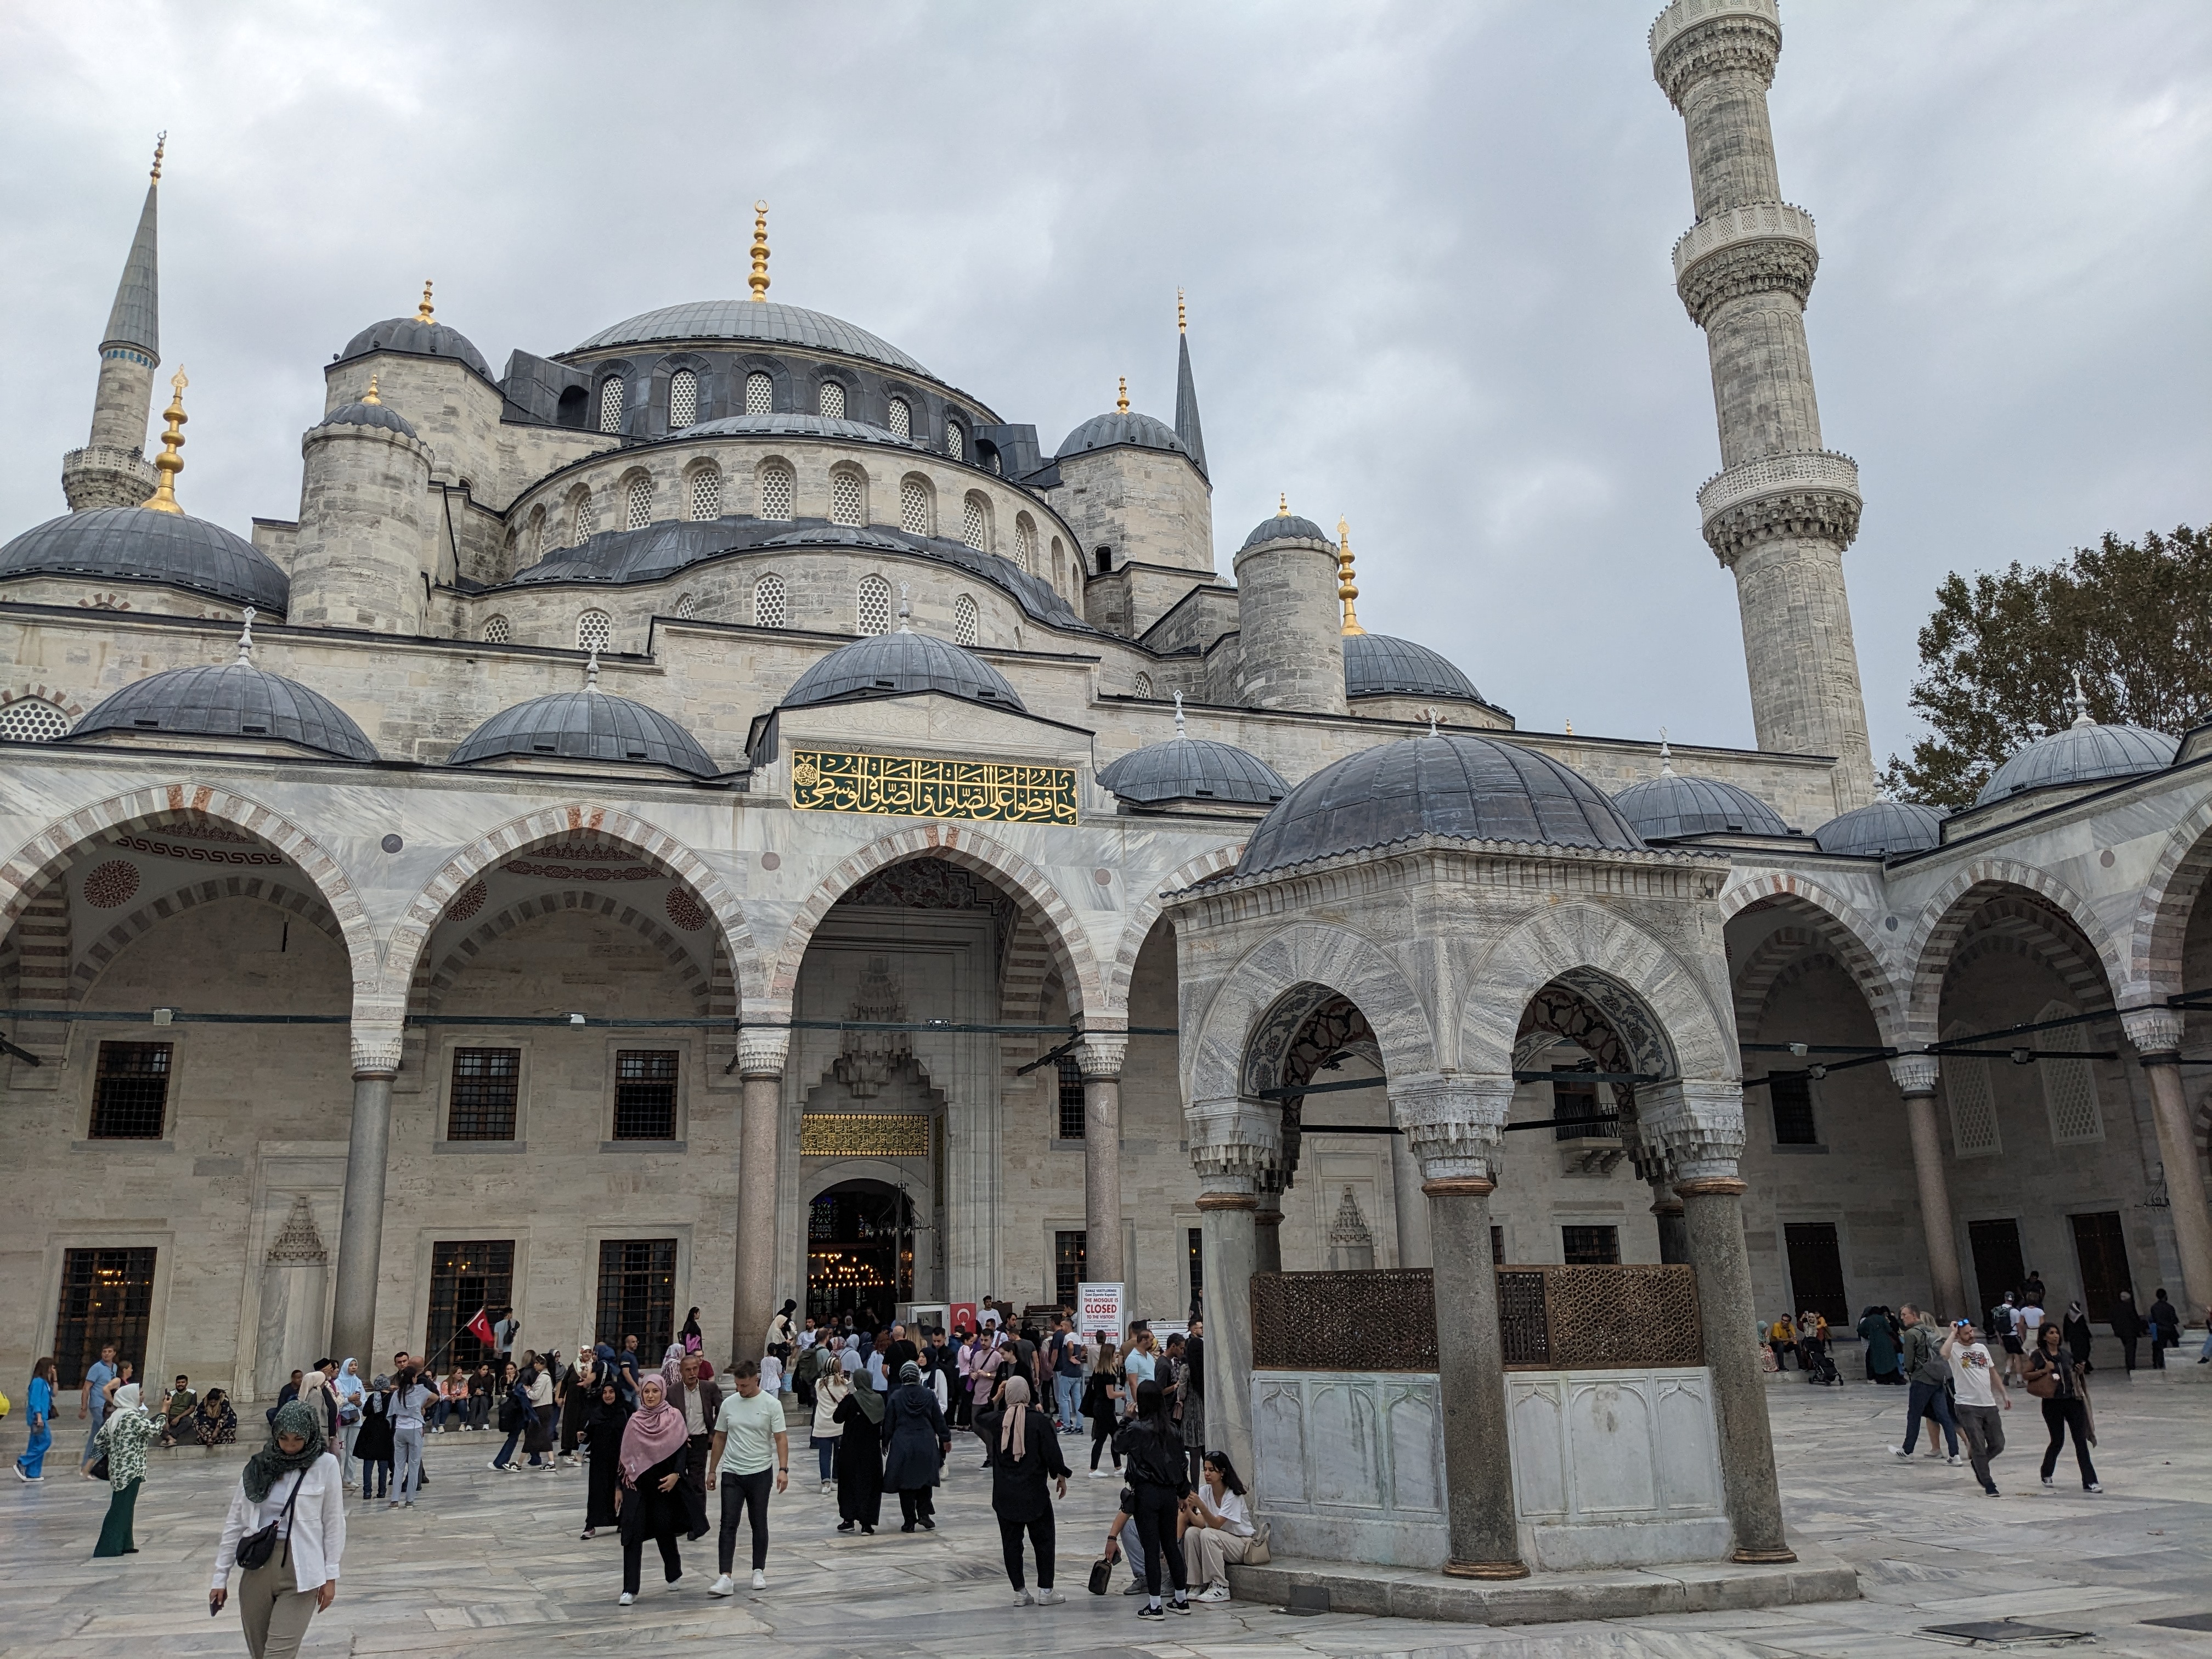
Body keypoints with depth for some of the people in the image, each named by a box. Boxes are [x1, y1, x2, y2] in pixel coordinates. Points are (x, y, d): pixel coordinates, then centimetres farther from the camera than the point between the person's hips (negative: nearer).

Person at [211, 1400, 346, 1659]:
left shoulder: (326, 1465, -4)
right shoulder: (258, 1466, 4)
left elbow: (334, 1524, -1)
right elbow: (235, 1523, 9)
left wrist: (330, 1575, -2)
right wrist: (221, 1577, 9)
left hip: (300, 1571, -4)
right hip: (256, 1568, 4)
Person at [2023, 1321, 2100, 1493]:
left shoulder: (2066, 1353, 9)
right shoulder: (2038, 1355, -5)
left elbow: (2073, 1374, 22)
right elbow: (2024, 1375, -7)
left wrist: (2079, 1371, 1)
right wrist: (2044, 1371, -17)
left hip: (2072, 1400, 4)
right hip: (2053, 1403, -4)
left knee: (2081, 1441, 0)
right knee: (2058, 1441, 5)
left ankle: (2089, 1482, 2)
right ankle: (2046, 1475, 27)